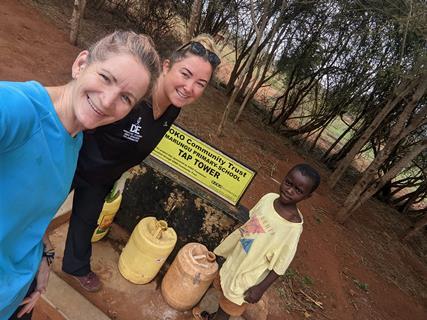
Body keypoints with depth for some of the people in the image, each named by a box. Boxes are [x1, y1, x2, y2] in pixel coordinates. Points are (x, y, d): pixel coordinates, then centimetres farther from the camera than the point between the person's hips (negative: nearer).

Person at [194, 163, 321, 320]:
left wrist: (261, 288, -16)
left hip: (249, 274, -6)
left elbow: (280, 266, -21)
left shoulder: (293, 228, -32)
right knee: (224, 288, 29)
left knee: (232, 302, 19)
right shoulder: (269, 198, -16)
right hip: (235, 257, 6)